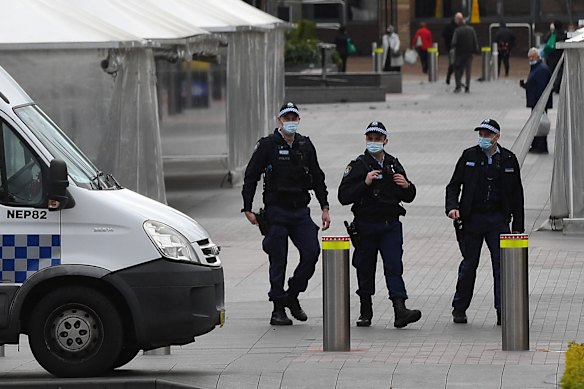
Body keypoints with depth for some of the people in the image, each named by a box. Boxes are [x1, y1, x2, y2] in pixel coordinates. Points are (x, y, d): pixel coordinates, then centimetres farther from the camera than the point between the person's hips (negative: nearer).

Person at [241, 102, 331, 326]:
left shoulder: (305, 146, 10)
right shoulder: (267, 145, -3)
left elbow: (317, 178, 16)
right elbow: (251, 177, -2)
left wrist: (325, 208, 11)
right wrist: (248, 209, -7)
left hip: (301, 211, 4)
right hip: (276, 212, -4)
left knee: (312, 253, -8)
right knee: (278, 261, -1)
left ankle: (292, 295, 13)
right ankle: (278, 309, 6)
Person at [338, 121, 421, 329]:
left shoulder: (394, 165, 11)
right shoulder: (358, 166, -2)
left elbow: (409, 197, 18)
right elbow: (343, 196, -11)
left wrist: (406, 186, -4)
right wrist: (365, 183, -22)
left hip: (391, 225, 2)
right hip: (366, 225, -2)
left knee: (394, 265, -10)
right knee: (365, 268, 7)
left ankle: (400, 311, -19)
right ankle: (365, 311, 22)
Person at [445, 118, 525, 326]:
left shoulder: (508, 159, 4)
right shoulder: (469, 156, 3)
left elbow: (517, 194, 8)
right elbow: (453, 185, 6)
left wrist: (517, 227, 5)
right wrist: (452, 207, -13)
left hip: (498, 220, 0)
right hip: (472, 219, 0)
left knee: (502, 264, -7)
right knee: (469, 264, 7)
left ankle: (502, 311, -6)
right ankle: (459, 309, 19)